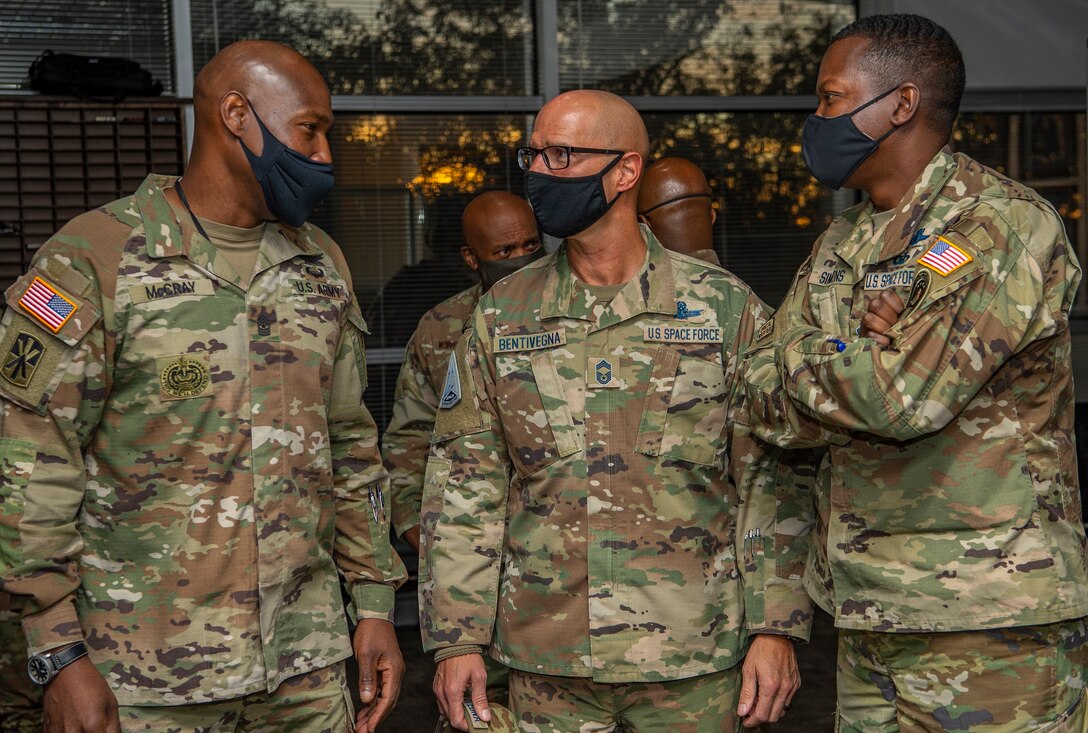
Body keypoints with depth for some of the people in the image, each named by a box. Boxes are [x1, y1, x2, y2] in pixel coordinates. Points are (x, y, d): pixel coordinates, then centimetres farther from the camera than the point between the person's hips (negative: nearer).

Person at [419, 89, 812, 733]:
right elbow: (463, 487, 4)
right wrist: (457, 637, -1)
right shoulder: (500, 315, 3)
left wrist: (776, 629, -7)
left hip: (692, 659, -1)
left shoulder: (727, 309, -2)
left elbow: (771, 479, -2)